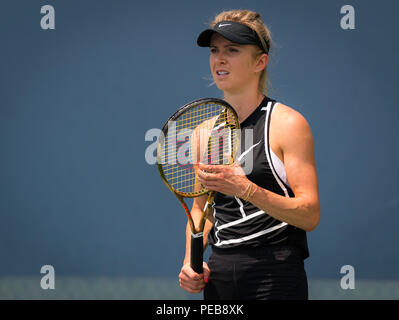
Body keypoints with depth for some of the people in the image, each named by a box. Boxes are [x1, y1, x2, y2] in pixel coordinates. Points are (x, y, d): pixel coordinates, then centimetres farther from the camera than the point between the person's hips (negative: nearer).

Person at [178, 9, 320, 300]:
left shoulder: (288, 124, -6)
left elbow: (310, 215, -13)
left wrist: (246, 189, -25)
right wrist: (191, 260, 4)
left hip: (274, 277, -5)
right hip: (218, 275, 5)